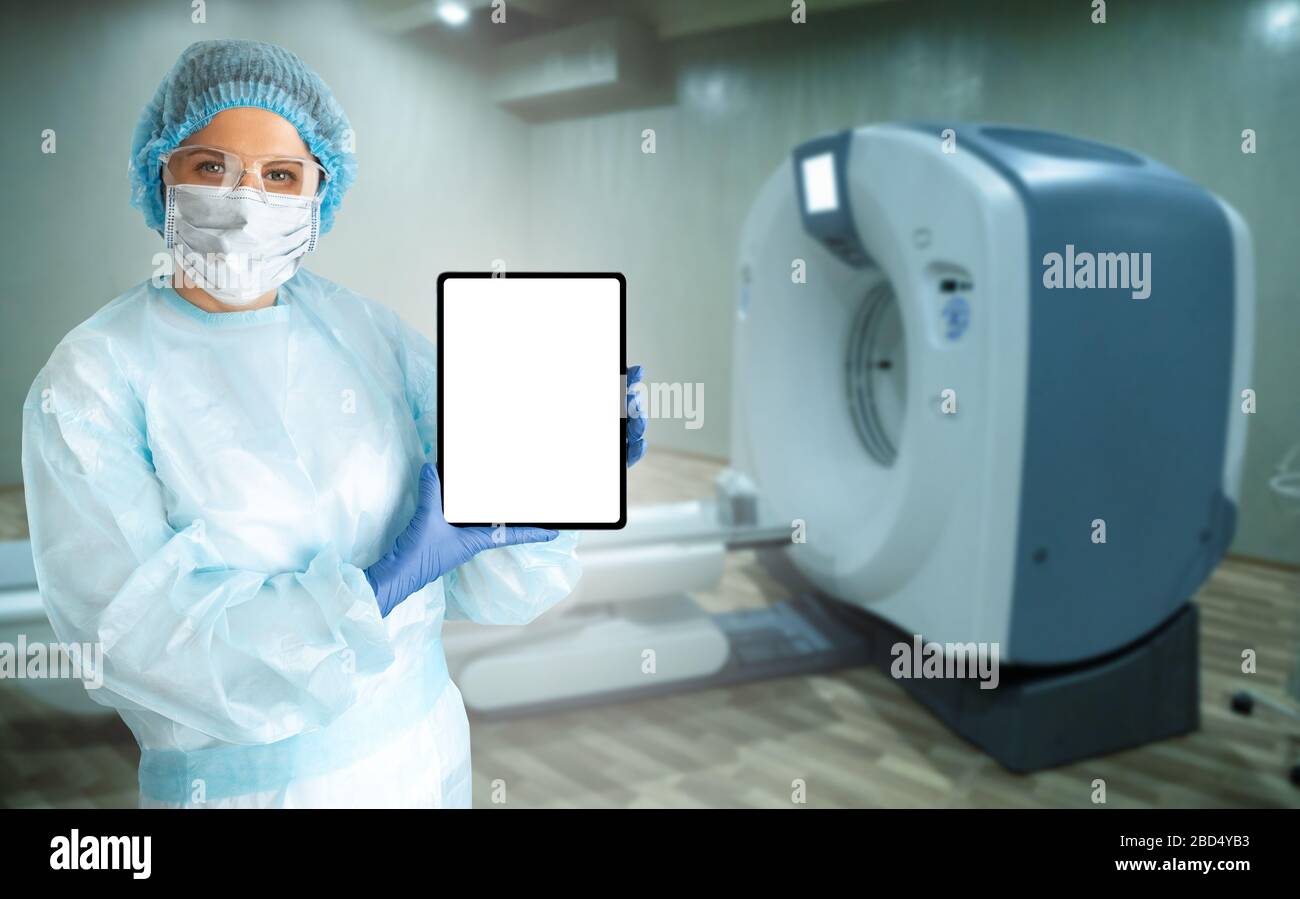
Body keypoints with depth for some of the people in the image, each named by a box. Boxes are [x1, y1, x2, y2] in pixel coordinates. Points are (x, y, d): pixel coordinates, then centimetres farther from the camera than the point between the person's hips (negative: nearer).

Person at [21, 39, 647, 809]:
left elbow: (490, 587, -6)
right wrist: (389, 583, -27)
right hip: (246, 779, -3)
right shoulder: (93, 378, -13)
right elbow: (135, 635, -22)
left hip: (426, 746, 4)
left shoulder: (371, 334, -6)